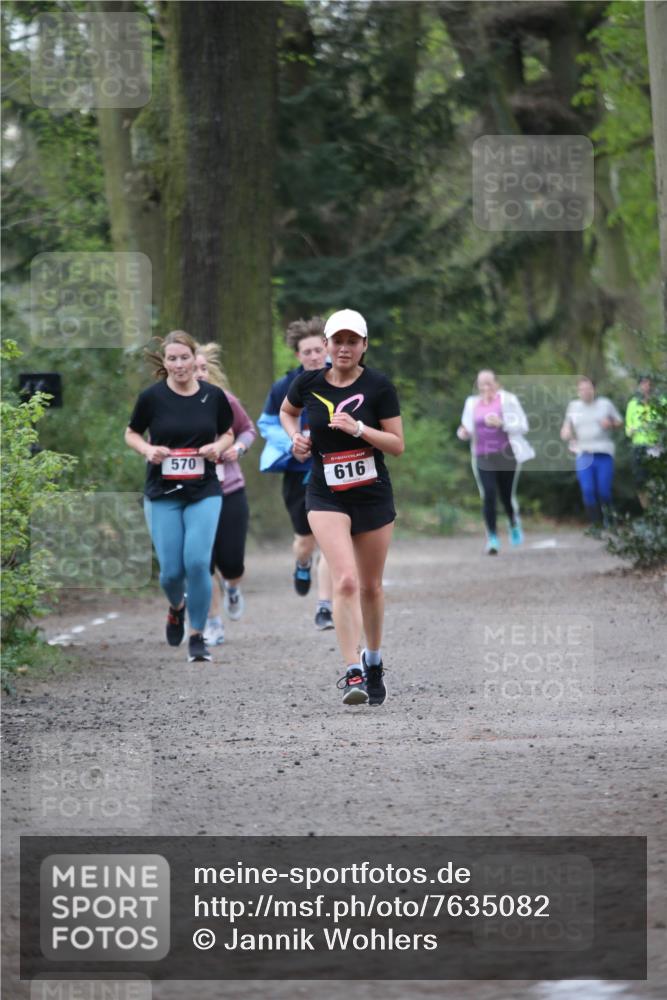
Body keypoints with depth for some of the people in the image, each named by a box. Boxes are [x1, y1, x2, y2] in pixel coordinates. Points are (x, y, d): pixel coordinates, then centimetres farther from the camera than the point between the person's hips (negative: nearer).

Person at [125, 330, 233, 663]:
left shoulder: (214, 396, -1)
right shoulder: (152, 397, -5)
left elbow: (227, 434, 14)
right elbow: (131, 434, 9)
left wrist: (219, 447, -8)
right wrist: (148, 450, -12)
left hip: (204, 492, 0)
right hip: (162, 494, 0)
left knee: (198, 562, -15)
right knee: (171, 570, -2)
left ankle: (197, 636, 2)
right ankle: (177, 608, 35)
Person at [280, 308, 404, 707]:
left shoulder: (379, 386, -8)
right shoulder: (309, 383, -2)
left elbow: (397, 445, -8)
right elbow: (287, 411, 20)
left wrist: (358, 428, -22)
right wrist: (296, 436, 0)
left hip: (373, 495, 0)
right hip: (327, 497, 0)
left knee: (371, 586, 12)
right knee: (346, 581, -18)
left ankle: (374, 662, 35)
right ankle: (353, 674, -19)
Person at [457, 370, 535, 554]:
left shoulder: (507, 400, -1)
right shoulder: (472, 404, 9)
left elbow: (522, 426, -4)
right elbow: (468, 429, 19)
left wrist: (501, 423, -19)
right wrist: (463, 433, -5)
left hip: (507, 455, -2)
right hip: (483, 458, 2)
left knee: (507, 496, 5)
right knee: (488, 496, -15)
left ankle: (514, 524, 38)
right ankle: (492, 538, -9)